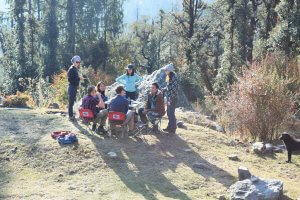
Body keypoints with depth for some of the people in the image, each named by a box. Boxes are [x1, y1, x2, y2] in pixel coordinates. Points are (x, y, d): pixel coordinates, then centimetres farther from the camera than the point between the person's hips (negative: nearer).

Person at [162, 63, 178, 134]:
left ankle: (173, 129, 7)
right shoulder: (169, 77, 11)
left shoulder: (173, 78, -18)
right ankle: (169, 127, 27)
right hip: (169, 98, 9)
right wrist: (164, 89, 5)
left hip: (172, 99, -9)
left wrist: (170, 100, -20)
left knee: (171, 113, -3)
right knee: (169, 113, 16)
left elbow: (174, 90, -20)